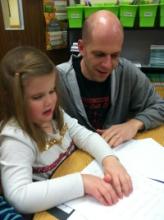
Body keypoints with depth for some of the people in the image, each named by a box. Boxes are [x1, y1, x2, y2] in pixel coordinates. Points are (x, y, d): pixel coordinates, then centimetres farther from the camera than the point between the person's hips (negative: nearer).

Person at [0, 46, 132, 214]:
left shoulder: (55, 114, -3)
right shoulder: (15, 139, -24)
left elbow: (86, 136, -5)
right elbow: (19, 197, -34)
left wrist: (109, 159, -23)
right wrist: (81, 181, -38)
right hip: (51, 210, -5)